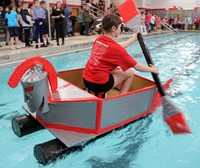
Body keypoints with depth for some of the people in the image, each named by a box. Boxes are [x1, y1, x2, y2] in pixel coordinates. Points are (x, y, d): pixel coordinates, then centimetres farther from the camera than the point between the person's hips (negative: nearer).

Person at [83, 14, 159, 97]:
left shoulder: (98, 39, 5)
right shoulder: (115, 48, -14)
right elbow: (137, 66, -5)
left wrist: (134, 39, 32)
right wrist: (153, 69, 12)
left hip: (86, 80, 7)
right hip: (99, 84, -7)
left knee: (115, 68, 28)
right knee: (129, 73, 10)